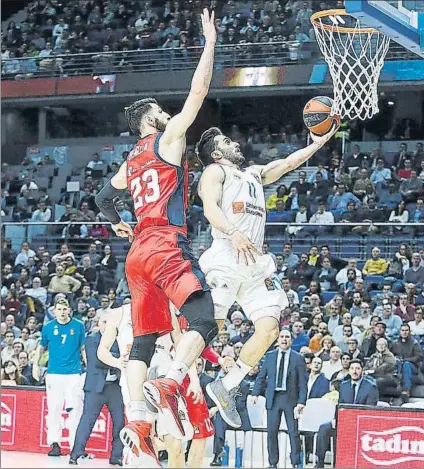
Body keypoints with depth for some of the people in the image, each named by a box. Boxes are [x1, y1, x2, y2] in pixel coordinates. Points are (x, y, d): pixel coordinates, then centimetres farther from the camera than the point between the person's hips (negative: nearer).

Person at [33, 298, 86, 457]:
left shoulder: (78, 326, 3)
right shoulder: (48, 328, 5)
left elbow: (83, 348, 9)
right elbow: (42, 347, 19)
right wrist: (36, 364, 15)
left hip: (74, 373, -1)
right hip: (54, 373, 1)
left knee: (75, 409, -4)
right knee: (54, 409, -1)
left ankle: (76, 445, 0)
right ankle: (54, 443, 3)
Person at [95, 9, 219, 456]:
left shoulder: (130, 161, 23)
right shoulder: (167, 139, 3)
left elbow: (103, 197, 34)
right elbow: (198, 92, -3)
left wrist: (119, 225, 51)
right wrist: (210, 42, 2)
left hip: (138, 252, 8)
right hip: (167, 246, -8)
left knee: (144, 338, 5)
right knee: (203, 321, -18)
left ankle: (135, 420, -7)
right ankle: (169, 384, -43)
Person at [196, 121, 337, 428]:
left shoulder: (254, 174, 29)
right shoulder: (215, 171, 5)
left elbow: (289, 163, 33)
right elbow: (210, 207, -12)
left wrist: (320, 141, 26)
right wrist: (233, 232, -30)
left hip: (255, 262, 8)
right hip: (226, 258, -8)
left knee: (269, 329, -4)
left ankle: (225, 388, 3)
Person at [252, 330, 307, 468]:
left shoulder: (298, 358, 2)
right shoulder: (269, 356, 9)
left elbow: (303, 382, -1)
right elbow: (261, 377, 12)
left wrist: (301, 402, -8)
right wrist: (256, 393, 0)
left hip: (290, 398, -2)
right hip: (273, 398, 2)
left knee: (293, 432, -2)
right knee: (272, 432, 3)